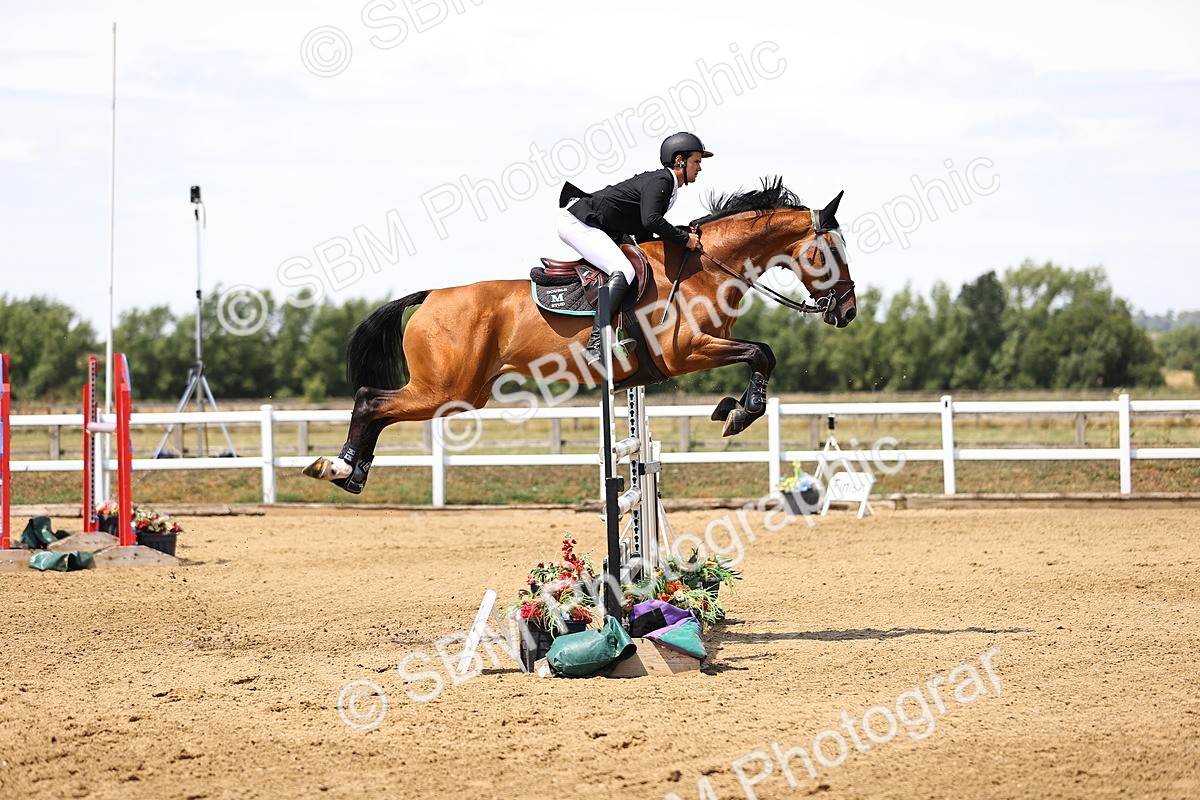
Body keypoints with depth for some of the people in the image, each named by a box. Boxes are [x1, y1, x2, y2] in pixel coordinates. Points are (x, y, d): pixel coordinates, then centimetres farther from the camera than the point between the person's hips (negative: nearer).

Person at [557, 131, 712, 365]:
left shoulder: (668, 187, 17)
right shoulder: (659, 181, -13)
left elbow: (643, 235, 19)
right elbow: (651, 220, -30)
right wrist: (684, 239, -19)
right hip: (578, 221, -11)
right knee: (623, 271, -26)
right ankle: (595, 344, -36)